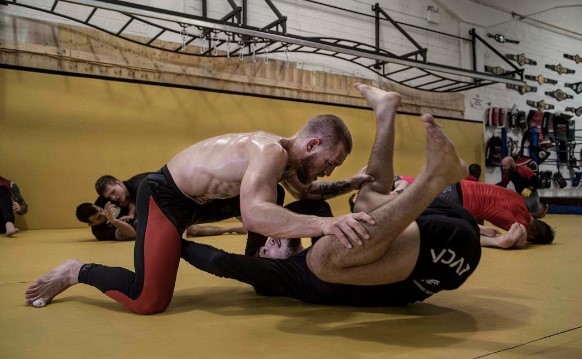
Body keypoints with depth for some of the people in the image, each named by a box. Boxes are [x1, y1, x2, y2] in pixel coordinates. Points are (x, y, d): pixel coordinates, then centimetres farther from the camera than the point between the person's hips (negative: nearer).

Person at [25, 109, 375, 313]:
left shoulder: (288, 156, 0)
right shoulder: (271, 151, -30)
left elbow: (307, 192, 21)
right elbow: (254, 216, -49)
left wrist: (350, 184, 6)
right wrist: (326, 223, -58)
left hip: (202, 196, 10)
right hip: (165, 196, -10)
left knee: (270, 197, 19)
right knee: (149, 300, -20)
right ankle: (77, 271, 4)